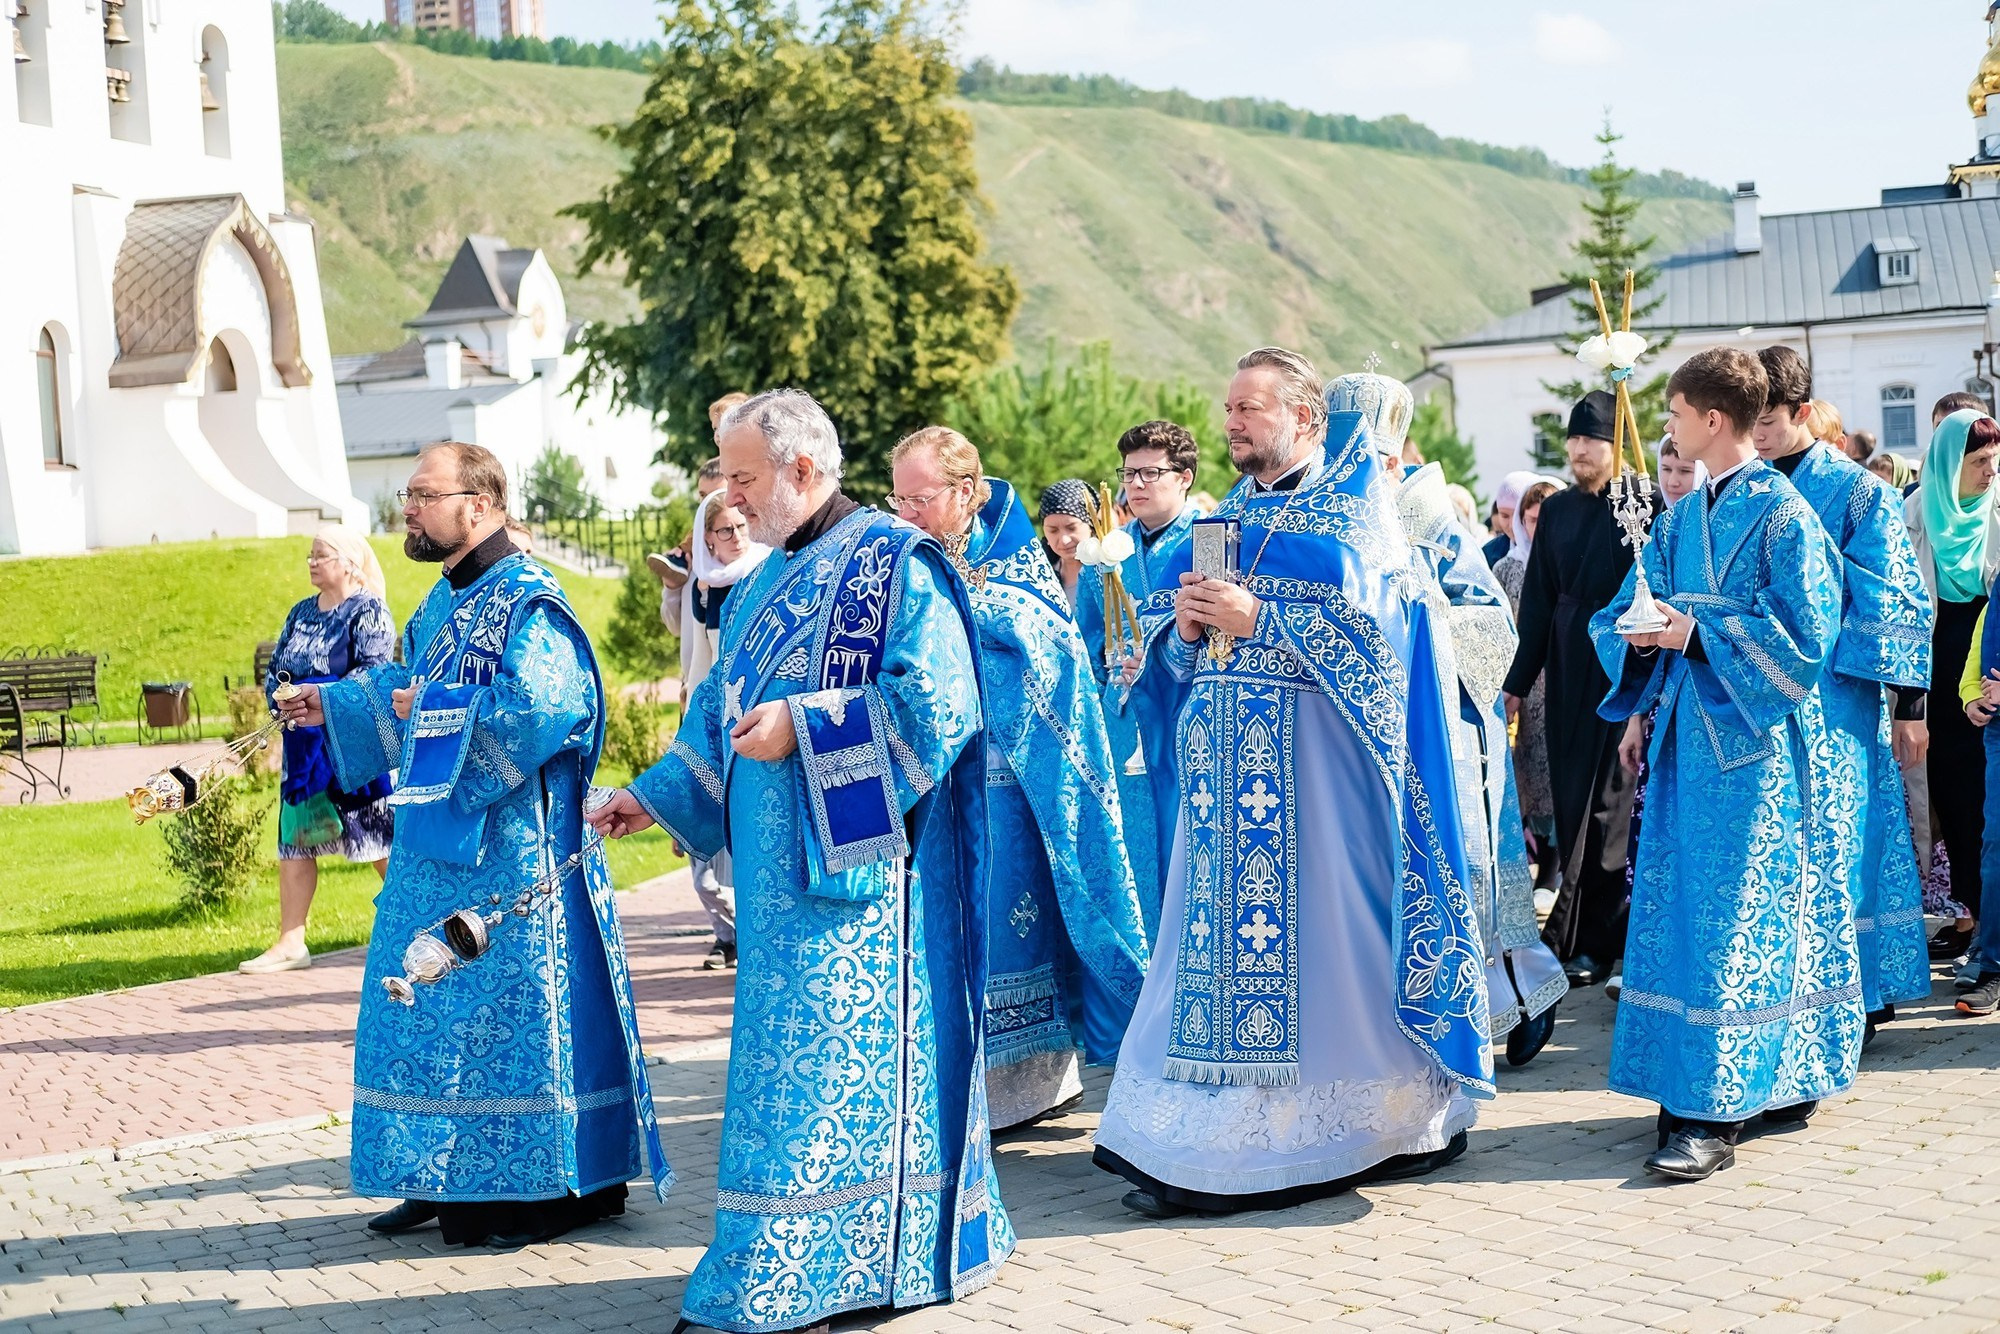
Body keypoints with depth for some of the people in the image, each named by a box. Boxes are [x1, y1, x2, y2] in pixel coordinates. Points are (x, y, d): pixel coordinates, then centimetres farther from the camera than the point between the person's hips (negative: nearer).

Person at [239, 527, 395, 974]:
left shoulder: (368, 611, -6)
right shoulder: (301, 613, 15)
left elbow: (372, 673, -17)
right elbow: (274, 668, 15)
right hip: (305, 745, 7)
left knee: (378, 837, -2)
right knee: (294, 839, 4)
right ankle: (290, 942, 8)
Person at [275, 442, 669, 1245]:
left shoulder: (527, 602, -15)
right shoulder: (443, 605, 14)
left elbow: (539, 704, -28)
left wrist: (426, 710, -20)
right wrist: (333, 705, 19)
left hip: (510, 858, -10)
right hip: (439, 852, 10)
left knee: (512, 1011, -4)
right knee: (434, 1010, 13)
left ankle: (543, 1189, 5)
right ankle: (449, 1180, 23)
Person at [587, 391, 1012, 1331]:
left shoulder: (893, 563, -8)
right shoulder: (767, 583, 18)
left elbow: (935, 699, -17)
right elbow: (722, 713, 24)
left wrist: (804, 724, -19)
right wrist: (655, 794, 14)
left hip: (852, 863, -9)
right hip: (782, 868, 9)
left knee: (834, 1054, -7)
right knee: (798, 1052, 10)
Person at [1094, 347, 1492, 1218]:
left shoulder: (1354, 510, 1)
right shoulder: (1226, 517, 20)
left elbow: (1361, 623, -12)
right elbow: (1167, 641, 17)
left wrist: (1256, 618, -16)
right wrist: (1187, 623, -5)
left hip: (1314, 762, -6)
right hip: (1227, 759, 6)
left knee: (1320, 918, -6)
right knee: (1219, 924, 2)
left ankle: (1373, 1119, 4)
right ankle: (1202, 1144, 5)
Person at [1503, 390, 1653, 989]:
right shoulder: (1557, 510, 11)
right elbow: (1537, 600, 13)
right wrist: (1518, 681, 12)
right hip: (1568, 670, 6)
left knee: (1604, 801, -3)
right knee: (1570, 799, 8)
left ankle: (1578, 939, -1)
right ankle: (1611, 928, 20)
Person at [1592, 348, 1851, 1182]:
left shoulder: (1781, 516, -9)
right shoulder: (1679, 519, 14)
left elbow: (1804, 635, -14)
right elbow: (1619, 618, 17)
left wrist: (1698, 633, -18)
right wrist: (1643, 634, -6)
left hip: (1757, 743, -8)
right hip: (1689, 738, 8)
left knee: (1736, 918, -8)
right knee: (1686, 911, 8)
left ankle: (1716, 1113, -7)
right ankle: (1775, 1083, 18)